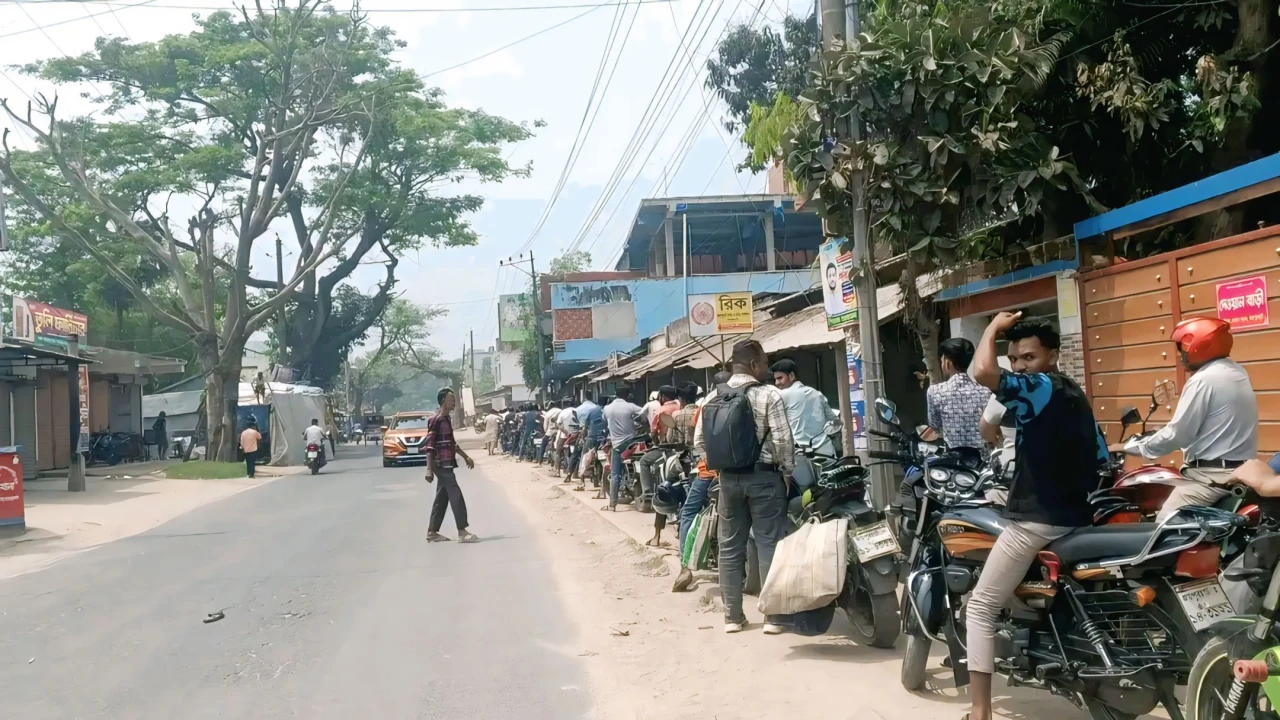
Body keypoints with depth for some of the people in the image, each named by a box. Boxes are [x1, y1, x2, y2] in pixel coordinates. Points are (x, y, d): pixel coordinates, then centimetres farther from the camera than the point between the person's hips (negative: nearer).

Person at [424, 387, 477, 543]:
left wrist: (465, 456, 26)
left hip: (447, 464, 10)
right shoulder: (436, 420, -15)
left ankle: (432, 532, 16)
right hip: (442, 465, -10)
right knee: (456, 496, -10)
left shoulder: (447, 419, 14)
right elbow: (429, 446, -18)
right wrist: (429, 469, -23)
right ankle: (462, 532, -8)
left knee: (442, 498, 11)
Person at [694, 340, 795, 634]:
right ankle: (773, 616, 2)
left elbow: (699, 440, 6)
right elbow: (782, 439, -14)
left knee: (730, 547, 10)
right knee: (770, 544, 1)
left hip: (728, 478, 5)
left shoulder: (713, 397, 5)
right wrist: (787, 472, -2)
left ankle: (732, 616, 15)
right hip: (763, 476, -5)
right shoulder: (769, 394, -10)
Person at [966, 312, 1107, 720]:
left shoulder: (1043, 388, -14)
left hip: (1037, 519, -10)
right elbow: (1100, 460, 20)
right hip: (1073, 516, 10)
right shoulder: (1073, 395, 15)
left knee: (981, 607, -4)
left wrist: (993, 329, -14)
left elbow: (983, 371, -31)